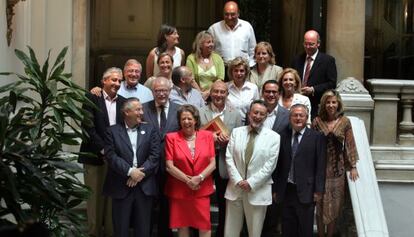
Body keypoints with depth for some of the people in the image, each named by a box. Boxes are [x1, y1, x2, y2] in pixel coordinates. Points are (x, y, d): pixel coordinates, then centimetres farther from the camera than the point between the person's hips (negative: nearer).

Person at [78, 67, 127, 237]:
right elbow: (88, 127, -8)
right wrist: (103, 149, -14)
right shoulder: (92, 98, 0)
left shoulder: (123, 102, 12)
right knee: (95, 197, 4)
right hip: (95, 156, -3)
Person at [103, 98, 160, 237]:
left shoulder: (150, 130, 10)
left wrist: (141, 172, -12)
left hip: (145, 187, 2)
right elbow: (111, 156, -7)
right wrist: (130, 171, -15)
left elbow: (155, 155, 0)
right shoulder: (113, 131, 5)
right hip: (121, 187, -1)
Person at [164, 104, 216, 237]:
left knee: (205, 226, -1)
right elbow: (169, 166, -6)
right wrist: (187, 180, -13)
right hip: (179, 190, -1)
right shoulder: (171, 138, -3)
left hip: (202, 190, 1)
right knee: (182, 226, 8)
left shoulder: (207, 136, 2)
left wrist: (199, 178, -15)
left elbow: (212, 164, 0)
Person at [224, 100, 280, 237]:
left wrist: (251, 182, -12)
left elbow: (270, 164, -7)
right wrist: (238, 180, -10)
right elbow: (229, 158, 1)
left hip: (258, 191, -2)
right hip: (235, 188, 2)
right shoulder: (236, 132, 6)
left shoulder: (273, 137, -2)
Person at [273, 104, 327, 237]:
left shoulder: (317, 137, -2)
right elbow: (278, 165, 8)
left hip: (305, 191, -3)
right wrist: (275, 189, 6)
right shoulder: (283, 136, 7)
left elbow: (320, 166, -4)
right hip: (286, 191, 3)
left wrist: (318, 190, -9)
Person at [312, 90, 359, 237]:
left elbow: (349, 145, 1)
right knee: (321, 204, 6)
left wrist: (353, 167, 0)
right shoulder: (317, 121, -2)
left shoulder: (345, 122, -2)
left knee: (334, 204, 8)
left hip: (337, 168, 0)